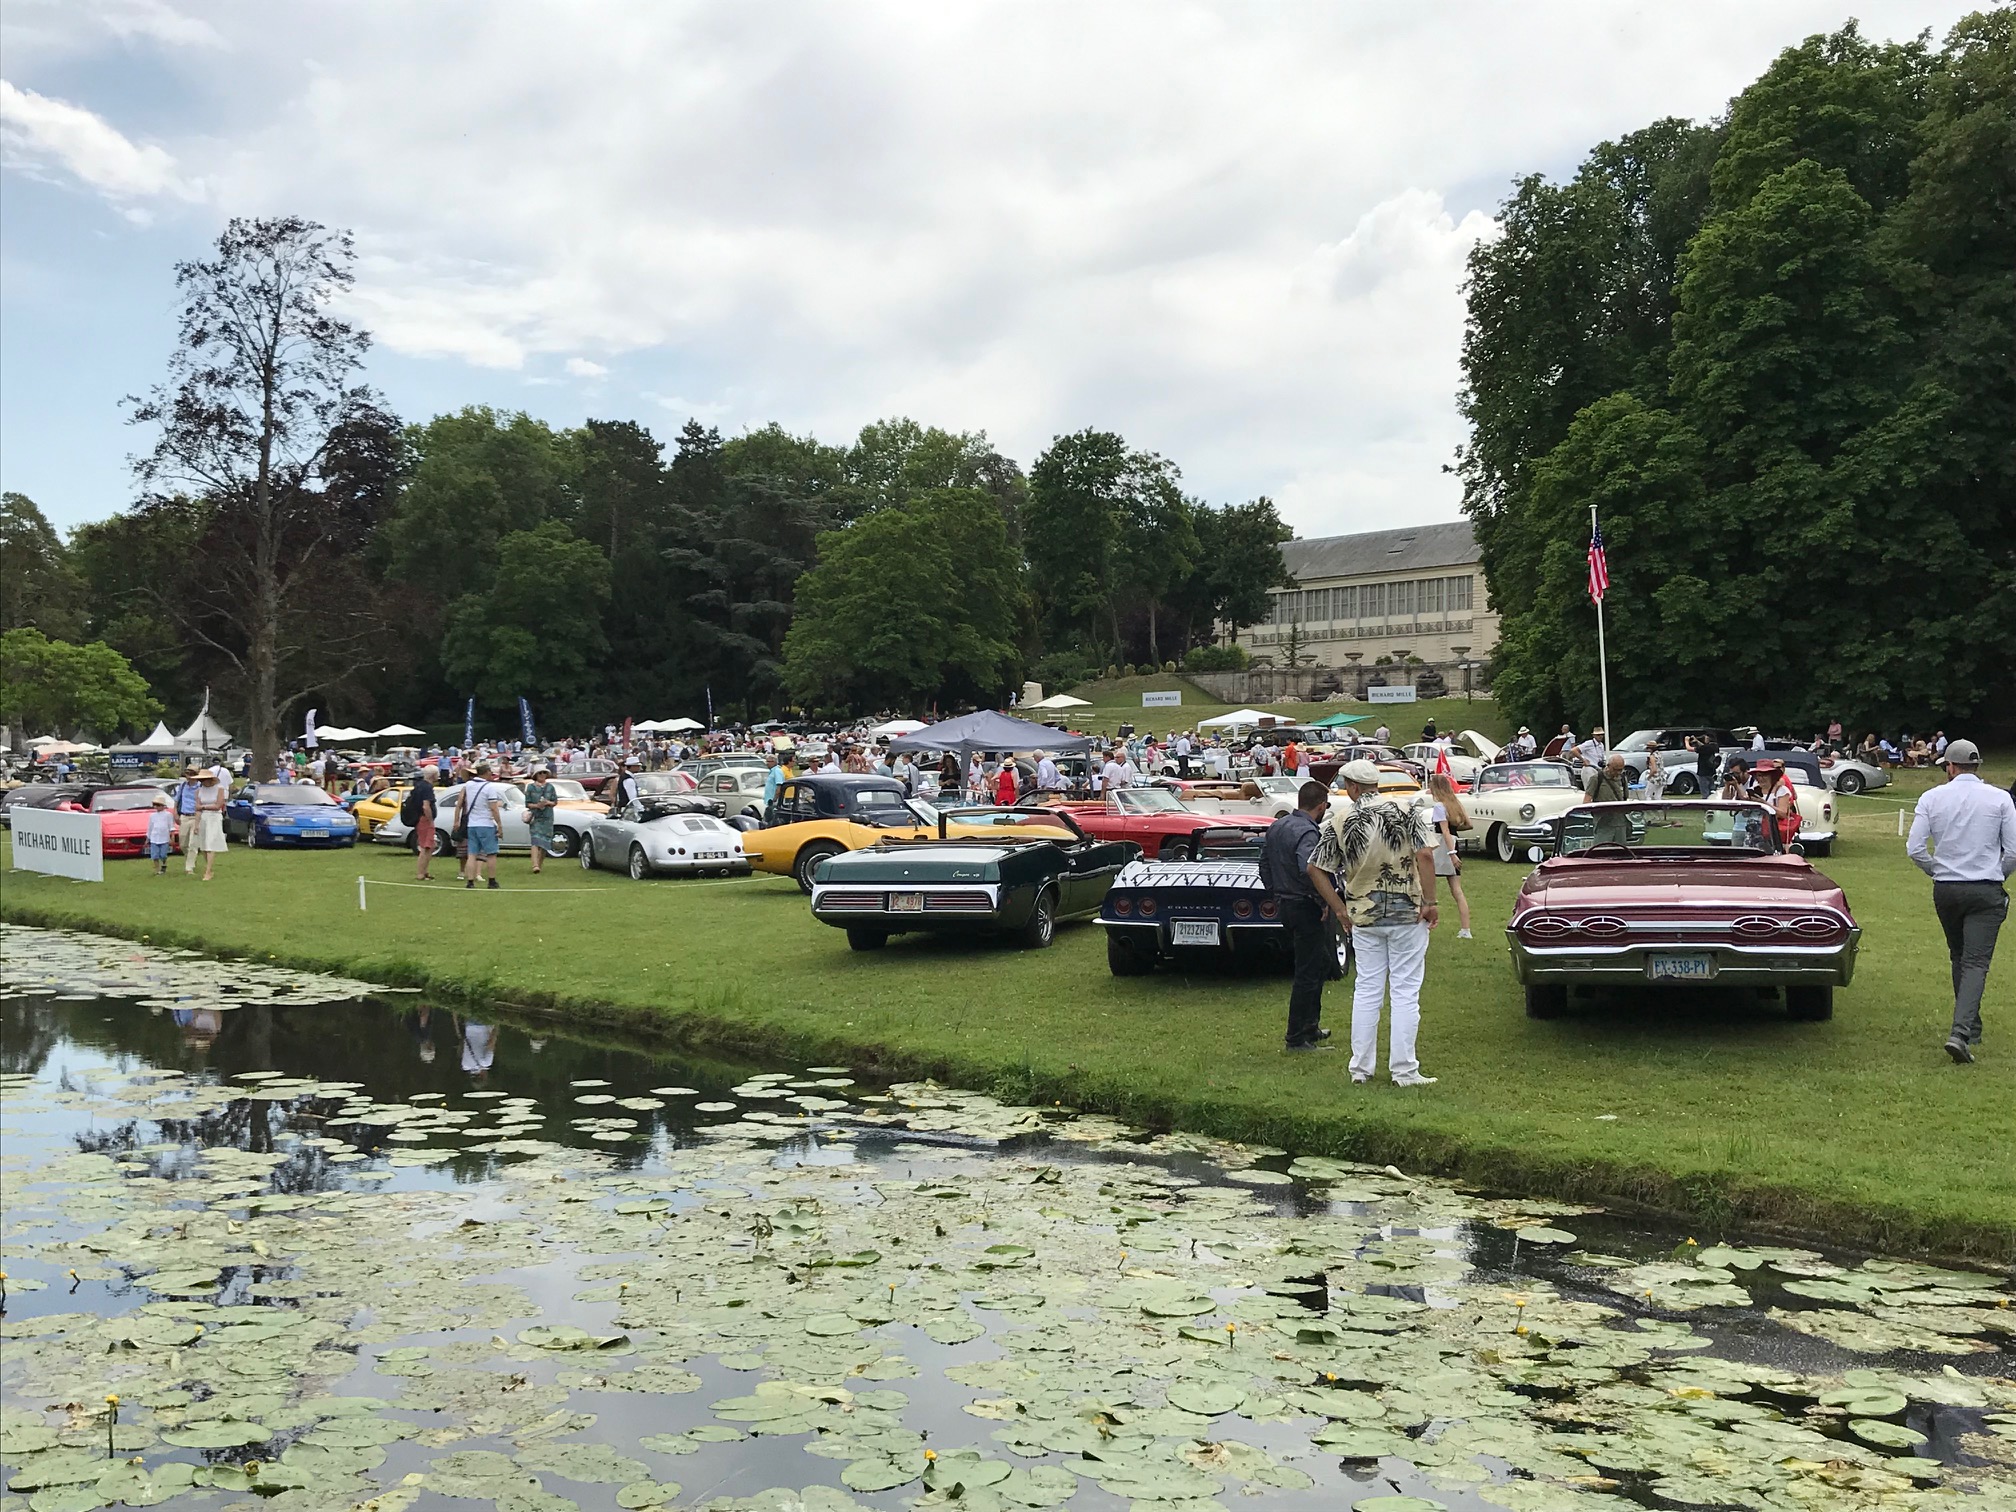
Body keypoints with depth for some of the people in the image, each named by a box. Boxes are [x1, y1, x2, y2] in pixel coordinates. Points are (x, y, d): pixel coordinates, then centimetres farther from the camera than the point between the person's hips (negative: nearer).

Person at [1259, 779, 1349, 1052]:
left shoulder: (1276, 827, 9)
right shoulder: (1308, 833, -20)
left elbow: (1264, 866, 18)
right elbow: (1312, 868, -39)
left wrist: (1277, 897, 26)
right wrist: (1336, 906, -38)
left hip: (1285, 904, 10)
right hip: (1307, 908, -10)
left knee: (1323, 963, 22)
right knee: (1308, 973, -2)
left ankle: (1310, 1027, 29)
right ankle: (1298, 1038, 3)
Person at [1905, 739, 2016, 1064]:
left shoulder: (1932, 798, -1)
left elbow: (1914, 849, -5)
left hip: (1945, 890, 2)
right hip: (1986, 891, -2)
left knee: (1960, 959, 19)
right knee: (1976, 963, -5)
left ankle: (1971, 1028, 27)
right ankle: (1961, 1033, -20)